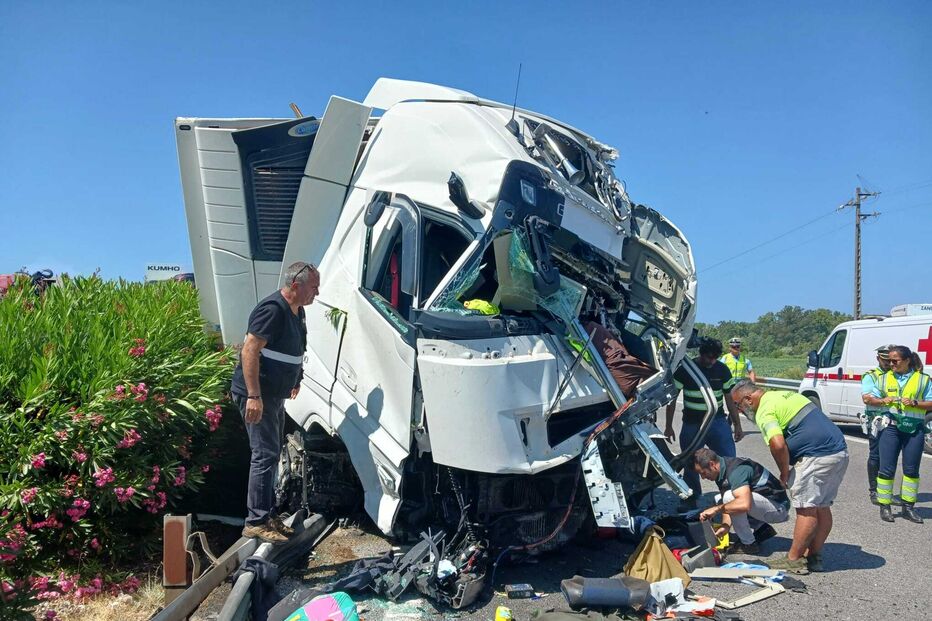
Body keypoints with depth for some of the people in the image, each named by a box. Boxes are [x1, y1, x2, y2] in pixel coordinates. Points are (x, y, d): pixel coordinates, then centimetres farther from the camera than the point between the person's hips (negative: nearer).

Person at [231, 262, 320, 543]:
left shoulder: (297, 311, 9)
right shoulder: (273, 310, -21)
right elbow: (249, 351, -25)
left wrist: (294, 380, 27)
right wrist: (254, 396, -28)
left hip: (275, 395, 10)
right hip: (256, 396, -10)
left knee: (272, 453, 15)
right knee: (265, 455, -8)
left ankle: (268, 514, 25)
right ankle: (256, 522, -1)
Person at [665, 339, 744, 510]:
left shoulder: (722, 370, -1)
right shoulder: (684, 370, -7)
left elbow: (730, 399, 8)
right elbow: (672, 398, -1)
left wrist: (737, 425, 8)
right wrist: (668, 426, 0)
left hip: (717, 422, 1)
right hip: (691, 424, -1)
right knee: (691, 465, 7)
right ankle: (691, 500, 23)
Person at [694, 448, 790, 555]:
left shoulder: (736, 470, -27)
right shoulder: (722, 471, 2)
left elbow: (744, 504, -41)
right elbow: (727, 505, 2)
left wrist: (716, 509, -31)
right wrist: (725, 525, -16)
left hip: (779, 509, -10)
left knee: (730, 497, -27)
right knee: (719, 499, 10)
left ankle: (748, 544, -11)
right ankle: (762, 529, 9)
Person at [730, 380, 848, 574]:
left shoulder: (765, 410, -9)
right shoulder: (783, 395, 21)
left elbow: (778, 444, -25)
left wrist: (784, 472, -7)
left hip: (818, 456, -10)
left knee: (806, 509, -3)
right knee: (822, 507, 14)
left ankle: (793, 560, 5)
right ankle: (814, 557, 22)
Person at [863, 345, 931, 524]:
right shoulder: (885, 378, 9)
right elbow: (870, 399, 9)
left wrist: (914, 403, -16)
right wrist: (883, 401, -11)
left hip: (915, 429, 0)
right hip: (891, 426, 0)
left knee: (911, 469, 7)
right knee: (887, 468, -2)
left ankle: (908, 507, 19)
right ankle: (884, 506, 7)